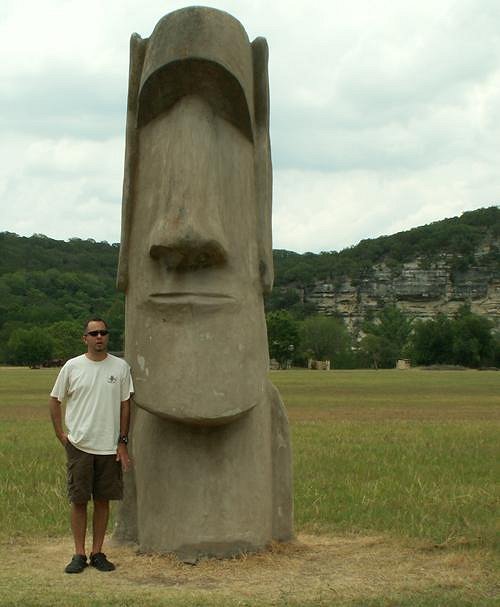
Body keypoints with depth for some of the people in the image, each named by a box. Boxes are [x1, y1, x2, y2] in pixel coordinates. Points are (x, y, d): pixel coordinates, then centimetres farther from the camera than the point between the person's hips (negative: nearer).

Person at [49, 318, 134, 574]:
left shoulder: (120, 367, 2)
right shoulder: (72, 367, -1)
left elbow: (125, 405, 5)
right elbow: (55, 400, 7)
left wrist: (122, 442, 1)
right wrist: (61, 435, 0)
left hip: (110, 447, 1)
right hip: (79, 445, -1)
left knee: (103, 500, 7)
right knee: (79, 500, 2)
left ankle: (97, 553, 16)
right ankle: (79, 554, 10)